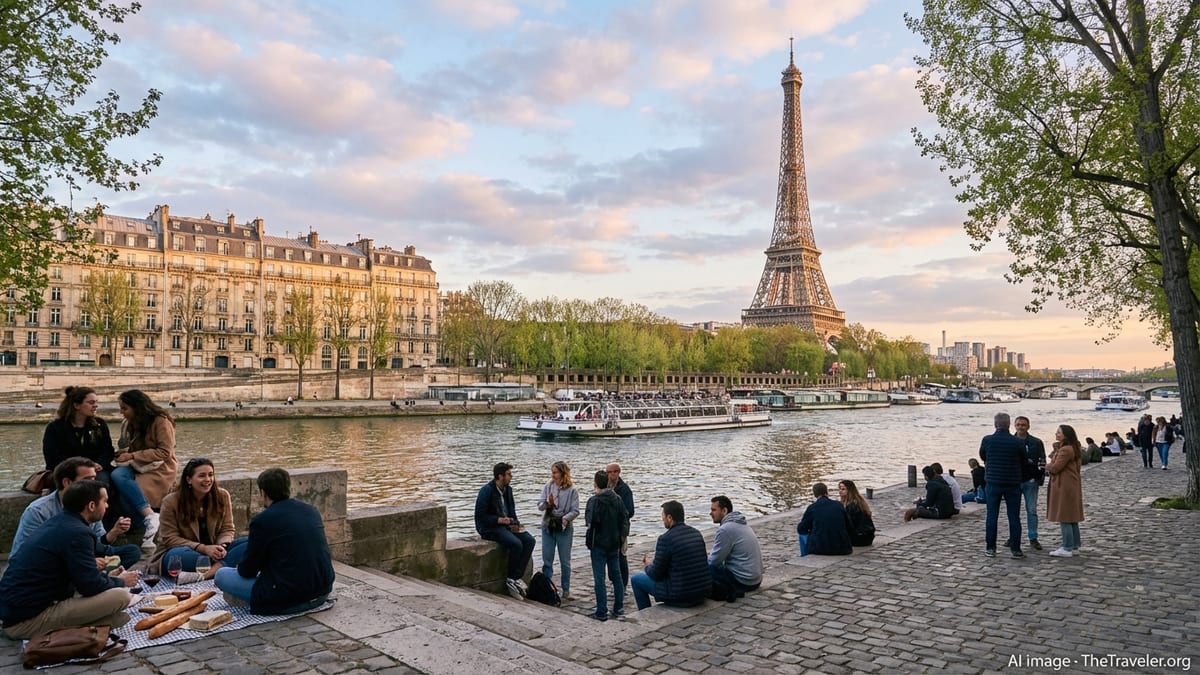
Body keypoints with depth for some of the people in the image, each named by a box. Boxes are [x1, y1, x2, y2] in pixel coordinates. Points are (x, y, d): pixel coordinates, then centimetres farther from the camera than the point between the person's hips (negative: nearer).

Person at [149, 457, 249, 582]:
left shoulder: (222, 496, -2)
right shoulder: (171, 501, -10)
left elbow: (227, 529, 1)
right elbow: (170, 538, -12)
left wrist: (222, 546, -22)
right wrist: (203, 548, -23)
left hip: (213, 550, 3)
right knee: (177, 555, -39)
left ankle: (206, 574, -40)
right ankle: (222, 567, -27)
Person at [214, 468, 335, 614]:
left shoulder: (262, 521, -11)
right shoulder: (312, 511, 8)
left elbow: (247, 571, -2)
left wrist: (240, 568, 22)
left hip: (288, 599, -6)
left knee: (221, 575, 7)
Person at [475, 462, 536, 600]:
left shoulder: (508, 489, 9)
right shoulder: (486, 491, -15)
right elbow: (480, 516, -15)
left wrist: (515, 523, 0)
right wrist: (499, 520, -23)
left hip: (506, 525, 8)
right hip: (489, 528, -8)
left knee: (529, 540, -15)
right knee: (516, 544, -29)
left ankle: (515, 578, -15)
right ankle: (512, 579, -9)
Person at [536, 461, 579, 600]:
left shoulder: (572, 490, -9)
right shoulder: (548, 487, 0)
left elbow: (575, 511, -10)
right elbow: (539, 505, -4)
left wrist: (565, 518, -27)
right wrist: (547, 503, -24)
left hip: (564, 529, -2)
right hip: (548, 527, 3)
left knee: (565, 561, 8)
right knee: (547, 560, 9)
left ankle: (566, 590, 20)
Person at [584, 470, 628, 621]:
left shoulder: (594, 500, -16)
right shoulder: (617, 499, 3)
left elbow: (591, 521, -27)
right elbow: (625, 520, 7)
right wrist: (622, 537, 15)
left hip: (599, 543, -6)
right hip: (614, 542, 6)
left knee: (599, 578, 0)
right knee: (616, 575, 14)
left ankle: (602, 612, 2)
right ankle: (619, 609, 20)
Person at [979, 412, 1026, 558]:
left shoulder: (987, 440, -8)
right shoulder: (1017, 442, -10)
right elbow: (1023, 460, 5)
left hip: (993, 482, 0)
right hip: (1012, 483, 0)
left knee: (991, 516, 6)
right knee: (1014, 517, 7)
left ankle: (990, 548, 8)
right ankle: (1016, 549, 10)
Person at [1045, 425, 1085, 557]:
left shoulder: (1065, 450, -19)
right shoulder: (1073, 448, 16)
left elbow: (1054, 468, -18)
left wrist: (1047, 466, 1)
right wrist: (1051, 466, -1)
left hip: (1064, 487, -11)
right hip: (1071, 486, 11)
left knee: (1064, 518, -5)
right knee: (1072, 519, 14)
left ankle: (1067, 548, -2)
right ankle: (1074, 547, 20)